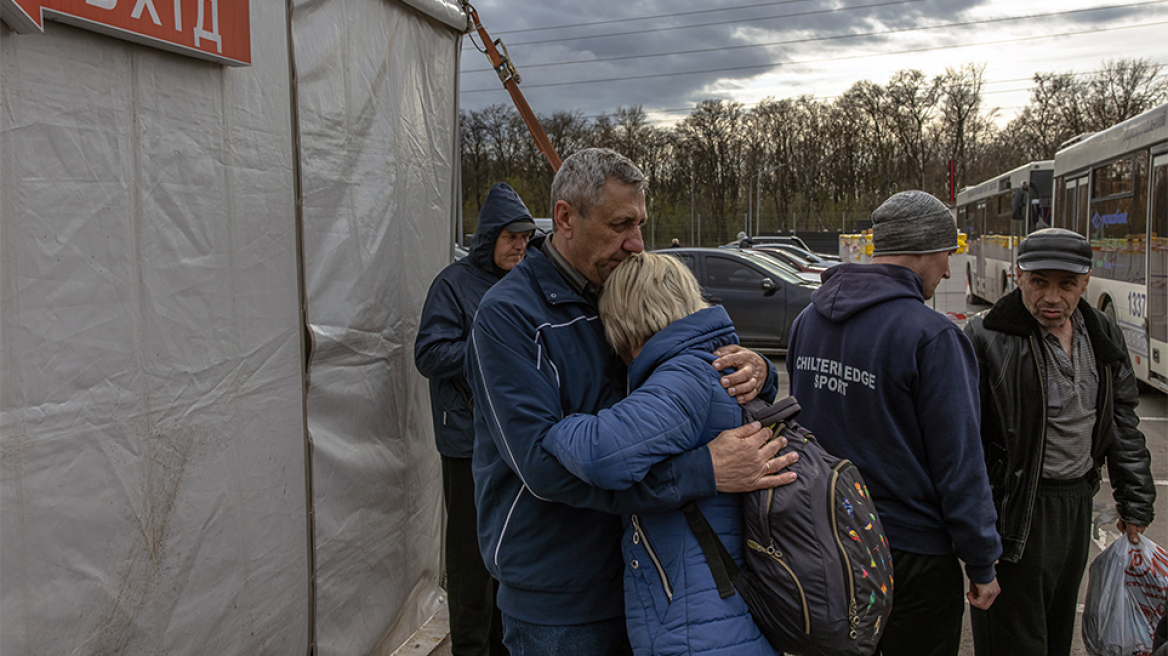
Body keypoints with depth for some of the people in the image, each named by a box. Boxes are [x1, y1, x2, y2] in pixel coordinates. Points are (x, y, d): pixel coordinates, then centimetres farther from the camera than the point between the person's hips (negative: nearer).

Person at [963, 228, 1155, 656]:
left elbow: (1124, 424, 15)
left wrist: (1135, 502, 15)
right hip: (1014, 512, -6)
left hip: (1077, 504, 7)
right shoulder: (986, 338, -17)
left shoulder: (1104, 336, 5)